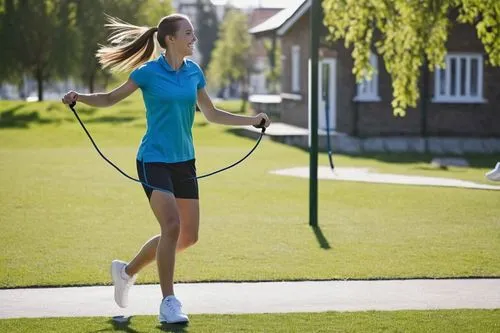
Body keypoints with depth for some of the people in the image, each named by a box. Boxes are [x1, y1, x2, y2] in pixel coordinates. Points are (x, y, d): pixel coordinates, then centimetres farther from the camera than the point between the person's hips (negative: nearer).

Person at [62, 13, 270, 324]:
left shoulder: (194, 71, 6)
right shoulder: (149, 72, -10)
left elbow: (212, 114, 18)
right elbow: (110, 98, 0)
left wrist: (252, 119, 15)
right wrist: (78, 97, -18)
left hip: (184, 161, 6)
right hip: (155, 159, -6)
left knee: (189, 235, 6)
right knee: (172, 226, -20)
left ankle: (128, 270, 26)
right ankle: (168, 303, -7)